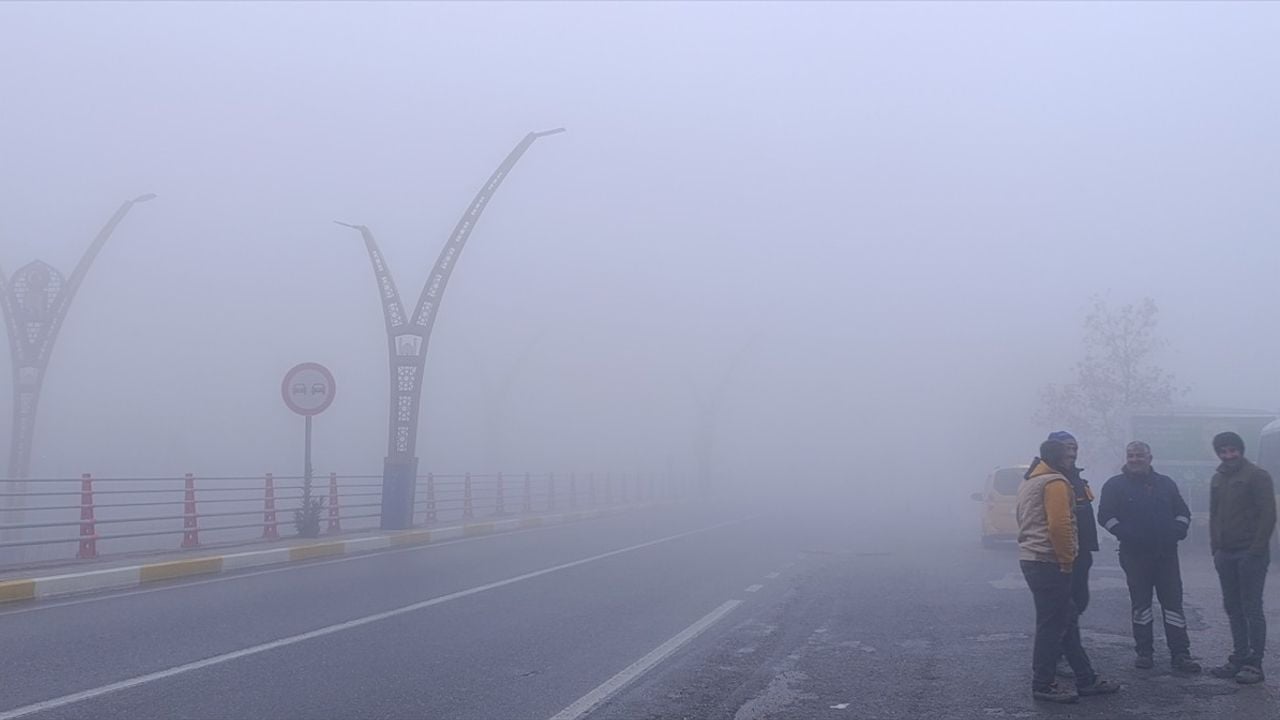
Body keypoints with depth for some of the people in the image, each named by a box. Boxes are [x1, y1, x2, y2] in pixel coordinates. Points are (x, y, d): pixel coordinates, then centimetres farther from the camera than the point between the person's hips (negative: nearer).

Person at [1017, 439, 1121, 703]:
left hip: (1031, 559, 10)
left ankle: (1086, 680, 18)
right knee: (1053, 624, -3)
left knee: (1066, 620, 14)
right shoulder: (1055, 482, -13)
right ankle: (1043, 685, 3)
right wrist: (1067, 561, -13)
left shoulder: (1029, 482, 19)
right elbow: (1059, 525, -22)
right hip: (1050, 562, -10)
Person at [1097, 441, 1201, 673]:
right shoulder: (1115, 486, 2)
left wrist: (1178, 530, -3)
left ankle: (1180, 654, 1)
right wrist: (1123, 533, -16)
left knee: (1173, 603, 0)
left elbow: (1183, 512, 16)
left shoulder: (1166, 484, 12)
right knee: (1140, 604, 4)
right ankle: (1144, 652, 12)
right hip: (1135, 555, -2)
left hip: (1166, 554, 2)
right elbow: (1105, 516, -3)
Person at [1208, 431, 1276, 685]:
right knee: (1233, 608, 10)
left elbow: (1268, 514, -11)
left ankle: (1254, 664, -1)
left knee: (1252, 609, -4)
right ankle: (1239, 658, 17)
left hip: (1250, 554, -7)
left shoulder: (1257, 476, -7)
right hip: (1226, 554, 7)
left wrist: (1257, 548, -16)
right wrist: (1215, 545, 10)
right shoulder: (1218, 479, 15)